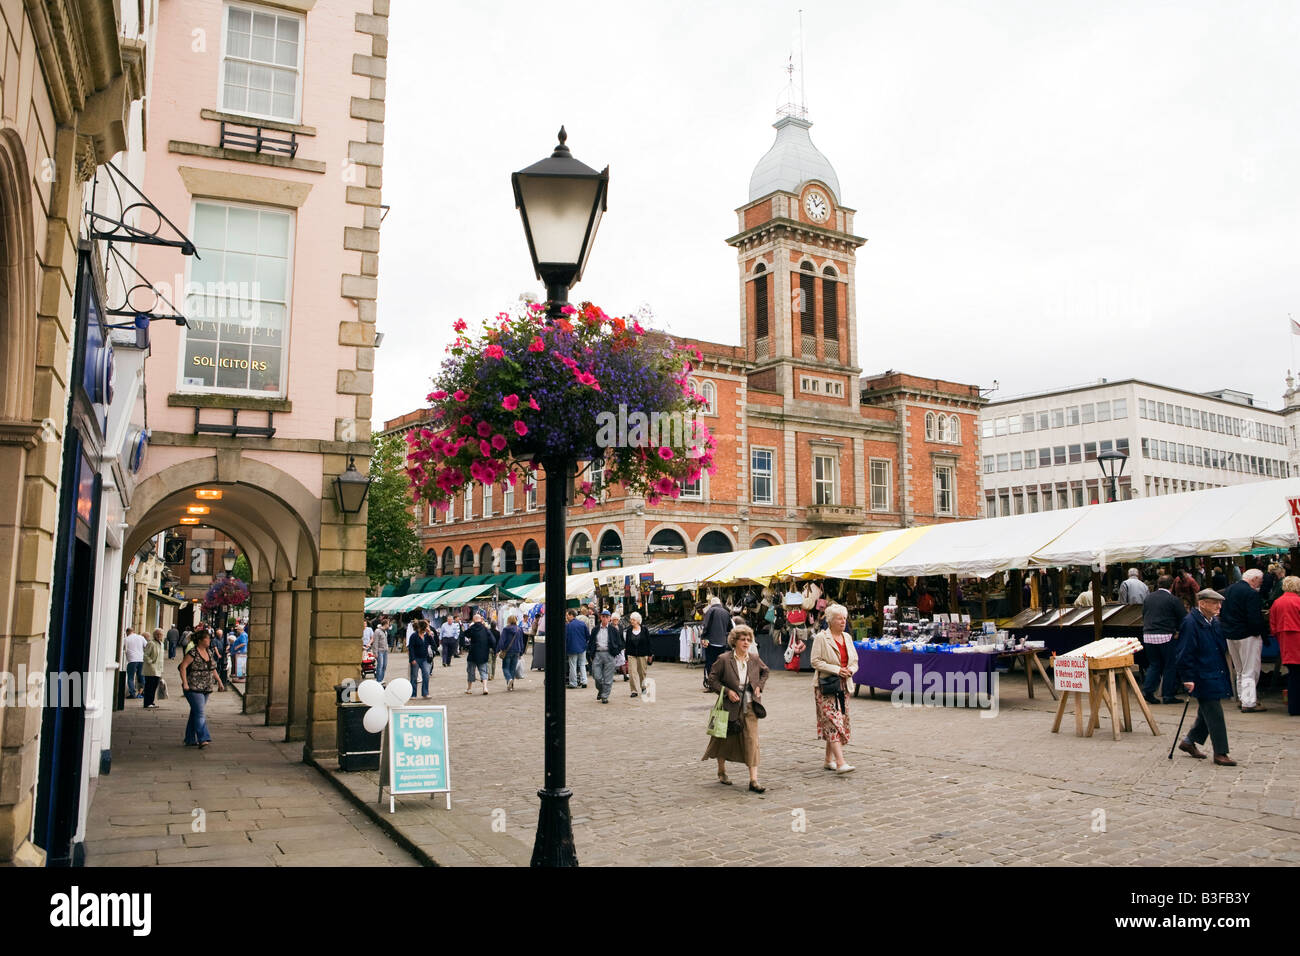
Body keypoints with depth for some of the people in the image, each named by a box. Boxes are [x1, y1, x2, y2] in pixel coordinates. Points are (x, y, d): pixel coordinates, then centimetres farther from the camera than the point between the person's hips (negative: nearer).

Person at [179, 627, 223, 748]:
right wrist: (185, 683, -20)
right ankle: (203, 739, -14)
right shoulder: (193, 652, -12)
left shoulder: (209, 652, 12)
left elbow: (213, 668, 20)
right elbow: (183, 667, -15)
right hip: (194, 688, -8)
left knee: (195, 713, 14)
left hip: (205, 689, 8)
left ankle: (190, 740, 22)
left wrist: (219, 681, 15)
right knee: (200, 713, -13)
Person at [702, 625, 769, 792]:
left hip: (750, 706, 2)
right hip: (730, 706, -2)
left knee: (752, 739, -7)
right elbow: (712, 679, -5)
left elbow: (765, 672, 21)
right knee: (725, 738, 12)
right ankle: (721, 771, 36)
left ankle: (754, 780, -5)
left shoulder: (755, 659, 1)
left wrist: (759, 686, 6)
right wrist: (727, 691, -15)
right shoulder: (724, 659, -11)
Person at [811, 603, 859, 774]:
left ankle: (829, 760, 21)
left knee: (841, 721, 9)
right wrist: (836, 670, -17)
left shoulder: (847, 638, 14)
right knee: (833, 722, -15)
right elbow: (815, 661, -11)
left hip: (843, 686, 7)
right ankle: (840, 762, -21)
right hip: (826, 686, -7)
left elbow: (855, 661, 19)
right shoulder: (821, 638, -6)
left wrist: (850, 670, -3)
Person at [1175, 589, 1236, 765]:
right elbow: (1185, 654, -17)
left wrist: (1225, 674, 21)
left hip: (1216, 676, 9)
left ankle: (1189, 742, 29)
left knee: (1207, 714, 15)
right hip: (1203, 679, -9)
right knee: (1215, 716, -5)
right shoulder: (1190, 623, -16)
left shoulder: (1214, 623, 11)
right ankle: (1220, 753, 4)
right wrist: (1188, 678, -19)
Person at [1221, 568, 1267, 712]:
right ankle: (1249, 703, -3)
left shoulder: (1229, 590, 9)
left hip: (1230, 636, 8)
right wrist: (1261, 633, -10)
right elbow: (1255, 618, -23)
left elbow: (1222, 614, 14)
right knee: (1250, 671, -2)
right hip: (1247, 636, -8)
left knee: (1240, 670, 20)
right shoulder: (1251, 593, -18)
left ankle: (1242, 698, 27)